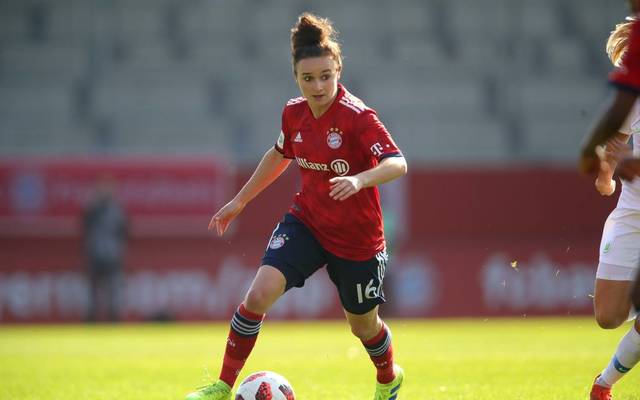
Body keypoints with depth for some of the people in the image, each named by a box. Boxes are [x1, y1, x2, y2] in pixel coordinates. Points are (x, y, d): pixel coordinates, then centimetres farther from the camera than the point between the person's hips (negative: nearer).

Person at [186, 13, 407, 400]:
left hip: (356, 238, -4)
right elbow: (280, 154, 18)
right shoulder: (295, 113, -3)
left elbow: (397, 163, -32)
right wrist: (240, 201, 21)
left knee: (363, 325, 14)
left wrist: (359, 180, -51)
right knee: (258, 294, -18)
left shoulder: (357, 116, -21)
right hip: (306, 223, 4)